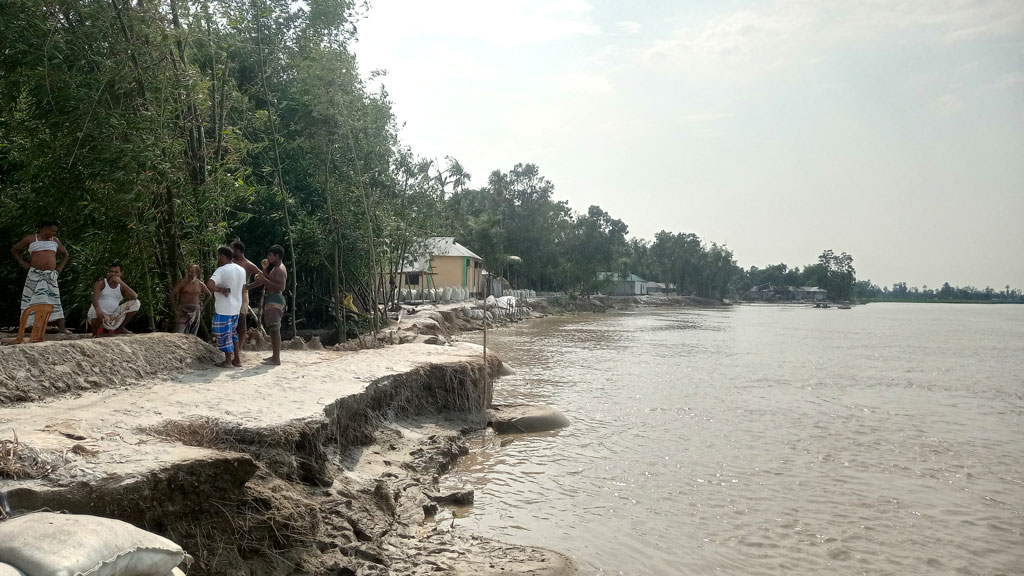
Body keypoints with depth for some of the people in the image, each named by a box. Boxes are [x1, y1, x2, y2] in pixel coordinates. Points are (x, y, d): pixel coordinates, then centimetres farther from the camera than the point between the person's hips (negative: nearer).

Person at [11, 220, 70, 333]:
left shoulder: (55, 241, 15)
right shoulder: (30, 239, 5)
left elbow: (66, 255, 27)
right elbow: (14, 249, 16)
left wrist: (60, 267, 13)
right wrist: (22, 263, 4)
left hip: (51, 276, 2)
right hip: (35, 276, -2)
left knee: (55, 302, -6)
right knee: (35, 302, -4)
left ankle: (62, 329, -12)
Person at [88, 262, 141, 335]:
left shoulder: (121, 287, 5)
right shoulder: (100, 283, -5)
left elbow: (135, 297, -14)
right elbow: (95, 298, -23)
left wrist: (121, 282, -17)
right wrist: (98, 309, -47)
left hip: (113, 316, 4)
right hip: (100, 313, -4)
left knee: (135, 303, -6)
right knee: (98, 314, -41)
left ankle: (120, 328, 4)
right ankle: (95, 334, -10)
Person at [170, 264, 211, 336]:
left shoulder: (200, 284, 4)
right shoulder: (183, 282, -8)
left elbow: (209, 294, 20)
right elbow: (173, 293, -7)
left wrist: (203, 304, 12)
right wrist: (174, 309, -9)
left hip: (195, 311, 4)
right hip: (184, 310, -3)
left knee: (192, 335, 6)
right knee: (180, 333, -16)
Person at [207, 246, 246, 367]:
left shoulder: (221, 270, -18)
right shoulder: (241, 270, 6)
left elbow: (209, 284, -32)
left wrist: (221, 289, -18)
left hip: (223, 309, -8)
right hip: (236, 307, 8)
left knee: (224, 334, 5)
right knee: (232, 332, 20)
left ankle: (228, 361, 12)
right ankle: (237, 359, 20)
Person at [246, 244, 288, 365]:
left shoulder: (280, 269, -13)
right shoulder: (275, 268, 19)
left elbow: (281, 287, -23)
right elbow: (267, 280, 26)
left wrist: (265, 280, -21)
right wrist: (265, 269, 15)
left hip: (275, 300, -11)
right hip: (271, 300, 11)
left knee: (274, 330, -11)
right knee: (273, 330, 14)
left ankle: (276, 359, -10)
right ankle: (275, 356, 20)